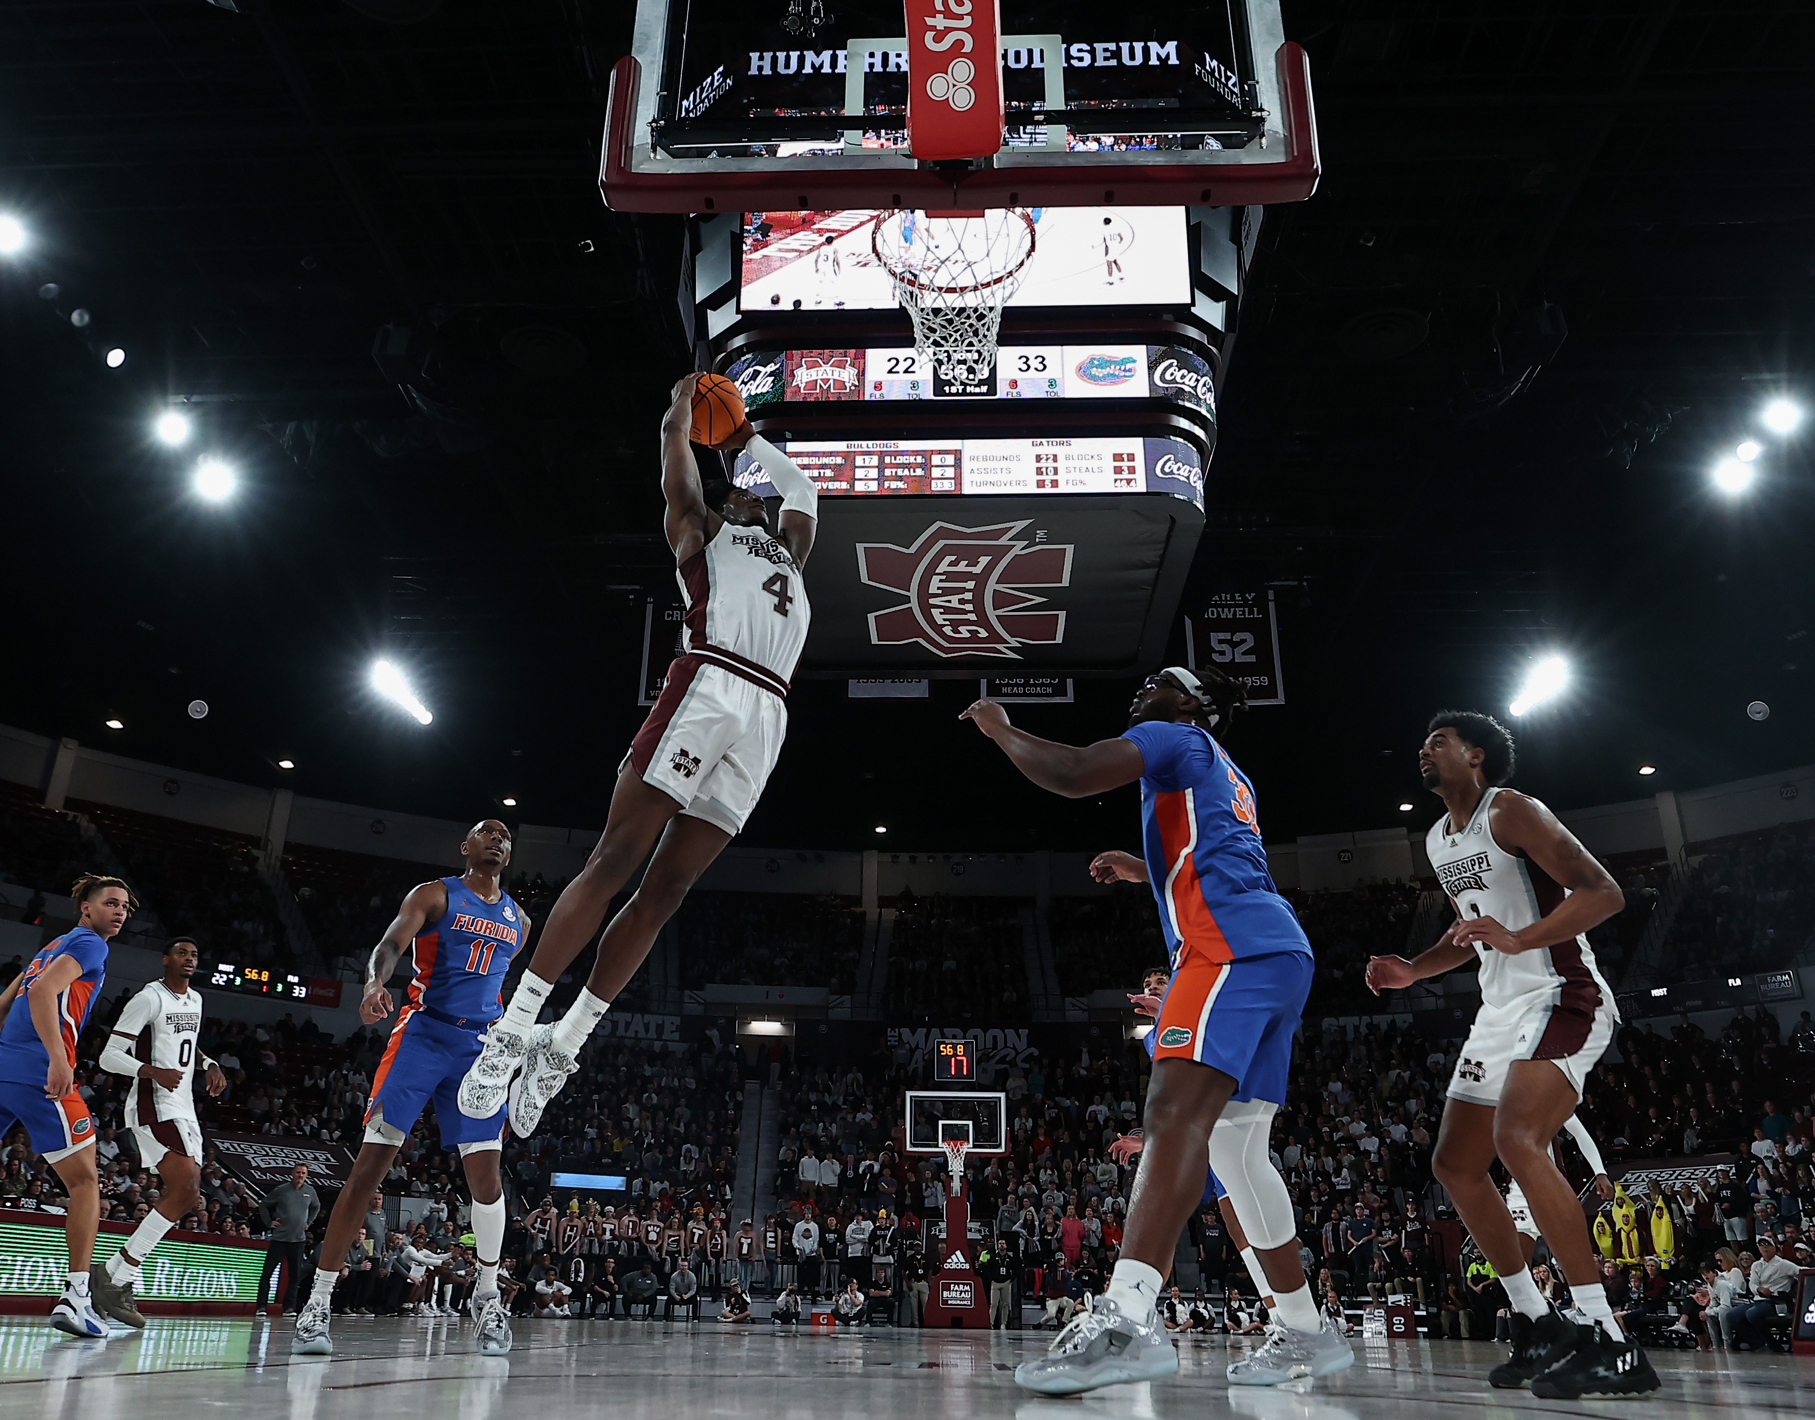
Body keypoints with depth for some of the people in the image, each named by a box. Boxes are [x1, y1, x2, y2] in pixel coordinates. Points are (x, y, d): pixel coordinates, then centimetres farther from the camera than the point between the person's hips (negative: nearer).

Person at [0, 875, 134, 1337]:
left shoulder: (50, 948, 27)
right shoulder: (89, 944, -1)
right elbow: (43, 992, -18)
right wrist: (58, 1058, -27)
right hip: (37, 1074, -9)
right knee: (85, 1181, -3)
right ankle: (77, 1295, -10)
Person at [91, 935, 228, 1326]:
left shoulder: (195, 1000, 15)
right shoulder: (149, 998, -10)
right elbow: (109, 1056, -13)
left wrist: (209, 1065, 12)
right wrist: (154, 1072, -28)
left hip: (184, 1109, 9)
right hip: (154, 1106, -9)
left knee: (187, 1198, 5)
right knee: (186, 1189, -19)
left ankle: (116, 1275, 14)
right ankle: (115, 1278, -10)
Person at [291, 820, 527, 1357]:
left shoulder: (518, 921, 17)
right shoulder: (435, 894, 2)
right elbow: (391, 943, -15)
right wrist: (375, 983, -36)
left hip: (481, 1046, 4)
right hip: (423, 1032, -3)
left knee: (485, 1169, -4)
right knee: (371, 1162, -9)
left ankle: (487, 1297, 12)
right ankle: (317, 1303, -3)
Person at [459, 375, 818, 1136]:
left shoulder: (785, 551, 36)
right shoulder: (698, 527, 22)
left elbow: (801, 487, 51)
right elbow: (675, 445, 22)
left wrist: (745, 436, 57)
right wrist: (685, 401, 41)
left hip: (764, 720, 4)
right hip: (707, 687, -4)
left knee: (664, 892, -1)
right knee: (614, 859, -7)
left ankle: (562, 1047, 1)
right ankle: (513, 1028, -5)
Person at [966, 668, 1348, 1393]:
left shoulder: (1178, 737, 5)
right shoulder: (1225, 776, 33)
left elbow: (1071, 775, -12)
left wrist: (1000, 728, 3)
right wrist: (1146, 870, 42)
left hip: (1231, 945, -10)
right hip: (1277, 950, 10)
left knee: (1177, 1109, -26)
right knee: (1233, 1145, 12)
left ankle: (1126, 1318, -42)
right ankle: (1305, 1333, 18)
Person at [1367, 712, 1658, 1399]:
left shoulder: (1510, 811, -12)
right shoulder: (1437, 839, 15)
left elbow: (1604, 892, -20)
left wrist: (1520, 939, -33)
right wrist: (1412, 970, 13)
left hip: (1561, 998, -10)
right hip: (1501, 1010, 10)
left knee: (1518, 1139, -31)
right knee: (1455, 1164, 9)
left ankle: (1610, 1342, -25)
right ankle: (1537, 1326, 20)